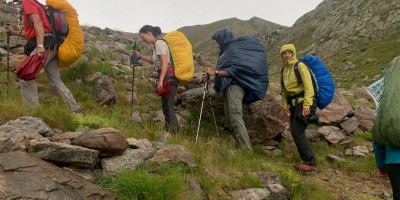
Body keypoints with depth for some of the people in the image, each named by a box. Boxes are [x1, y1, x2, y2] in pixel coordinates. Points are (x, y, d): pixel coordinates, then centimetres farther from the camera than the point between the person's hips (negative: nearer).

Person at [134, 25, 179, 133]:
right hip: (167, 77, 10)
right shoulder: (156, 44, 19)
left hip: (168, 77, -10)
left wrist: (160, 80, -24)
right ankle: (170, 129, 17)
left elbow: (165, 62, -19)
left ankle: (173, 131, -7)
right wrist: (140, 56, 26)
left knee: (168, 105, -10)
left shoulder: (159, 43, -9)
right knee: (166, 105, 12)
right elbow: (154, 60, 34)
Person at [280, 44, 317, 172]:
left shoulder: (300, 66, -12)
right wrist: (285, 106, 10)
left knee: (297, 131, -15)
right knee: (295, 131, 8)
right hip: (294, 103, 8)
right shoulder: (284, 69, 12)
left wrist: (306, 105, -25)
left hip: (303, 101, -8)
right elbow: (284, 90, 17)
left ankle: (310, 163, -10)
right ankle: (307, 160, 19)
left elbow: (309, 87, -19)